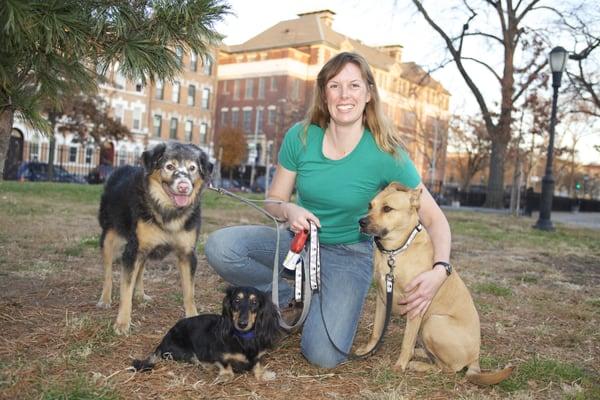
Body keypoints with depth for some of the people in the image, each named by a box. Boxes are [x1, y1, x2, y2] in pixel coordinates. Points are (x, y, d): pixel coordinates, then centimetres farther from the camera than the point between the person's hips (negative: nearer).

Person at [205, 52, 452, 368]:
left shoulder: (386, 154, -18)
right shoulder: (300, 137, -10)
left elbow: (435, 219, -12)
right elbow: (273, 201, 1)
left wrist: (440, 269, -31)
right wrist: (289, 210, -24)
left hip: (348, 255, -2)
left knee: (324, 356, -21)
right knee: (219, 246, -23)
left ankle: (308, 296, 12)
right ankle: (290, 292, 2)